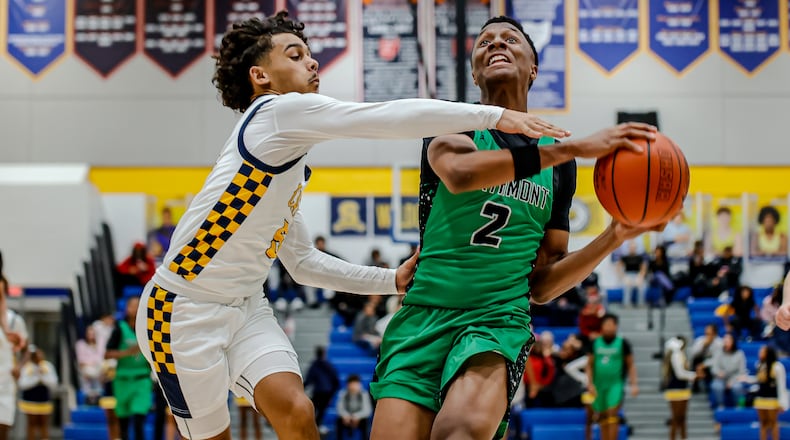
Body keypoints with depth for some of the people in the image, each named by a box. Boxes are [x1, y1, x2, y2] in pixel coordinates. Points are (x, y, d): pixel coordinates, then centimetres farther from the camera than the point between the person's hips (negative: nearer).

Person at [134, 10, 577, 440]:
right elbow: (391, 118, -22)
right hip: (184, 310, -8)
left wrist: (391, 280, 16)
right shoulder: (277, 111, -14)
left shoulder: (291, 166, 15)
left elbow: (303, 262, 22)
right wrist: (495, 115, -22)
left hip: (247, 308, 8)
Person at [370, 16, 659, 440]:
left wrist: (615, 236, 2)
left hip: (499, 318, 0)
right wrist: (573, 147, -22)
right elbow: (459, 173, -21)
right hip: (424, 314, 0)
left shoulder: (558, 162, 16)